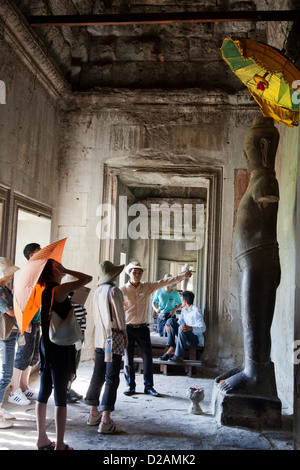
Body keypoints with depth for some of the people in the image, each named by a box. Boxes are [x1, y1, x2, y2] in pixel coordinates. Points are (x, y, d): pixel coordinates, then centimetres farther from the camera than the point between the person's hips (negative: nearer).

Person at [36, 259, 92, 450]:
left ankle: (42, 438, 27)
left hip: (47, 346, 8)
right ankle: (60, 445, 8)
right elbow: (87, 278, -18)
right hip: (61, 348, -8)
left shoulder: (45, 291, 7)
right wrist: (65, 271, -10)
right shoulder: (60, 289, -17)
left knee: (44, 393, 15)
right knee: (61, 398, 0)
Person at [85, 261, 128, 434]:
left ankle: (94, 414, 25)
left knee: (98, 376, 15)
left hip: (100, 340, 8)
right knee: (112, 379, -5)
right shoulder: (114, 291, -13)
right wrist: (125, 336, 0)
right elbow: (120, 316, -12)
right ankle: (105, 421, -6)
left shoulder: (98, 292, 9)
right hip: (114, 340, -8)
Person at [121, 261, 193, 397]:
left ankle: (148, 386, 15)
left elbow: (165, 282, 2)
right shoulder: (123, 290, -3)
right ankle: (130, 386, 18)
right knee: (128, 358, 4)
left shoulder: (147, 287, 5)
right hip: (128, 328, -2)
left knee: (148, 357, 4)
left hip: (142, 328, 3)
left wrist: (183, 275, -4)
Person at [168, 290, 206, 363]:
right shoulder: (184, 309, 8)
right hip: (185, 336, 8)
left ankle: (180, 355, -27)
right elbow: (180, 322, 15)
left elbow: (203, 328, -27)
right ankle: (171, 349, -15)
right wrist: (169, 325, -5)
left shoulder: (196, 311, -19)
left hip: (196, 339, -8)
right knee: (171, 320, -4)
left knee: (181, 329, -36)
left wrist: (190, 328, -45)